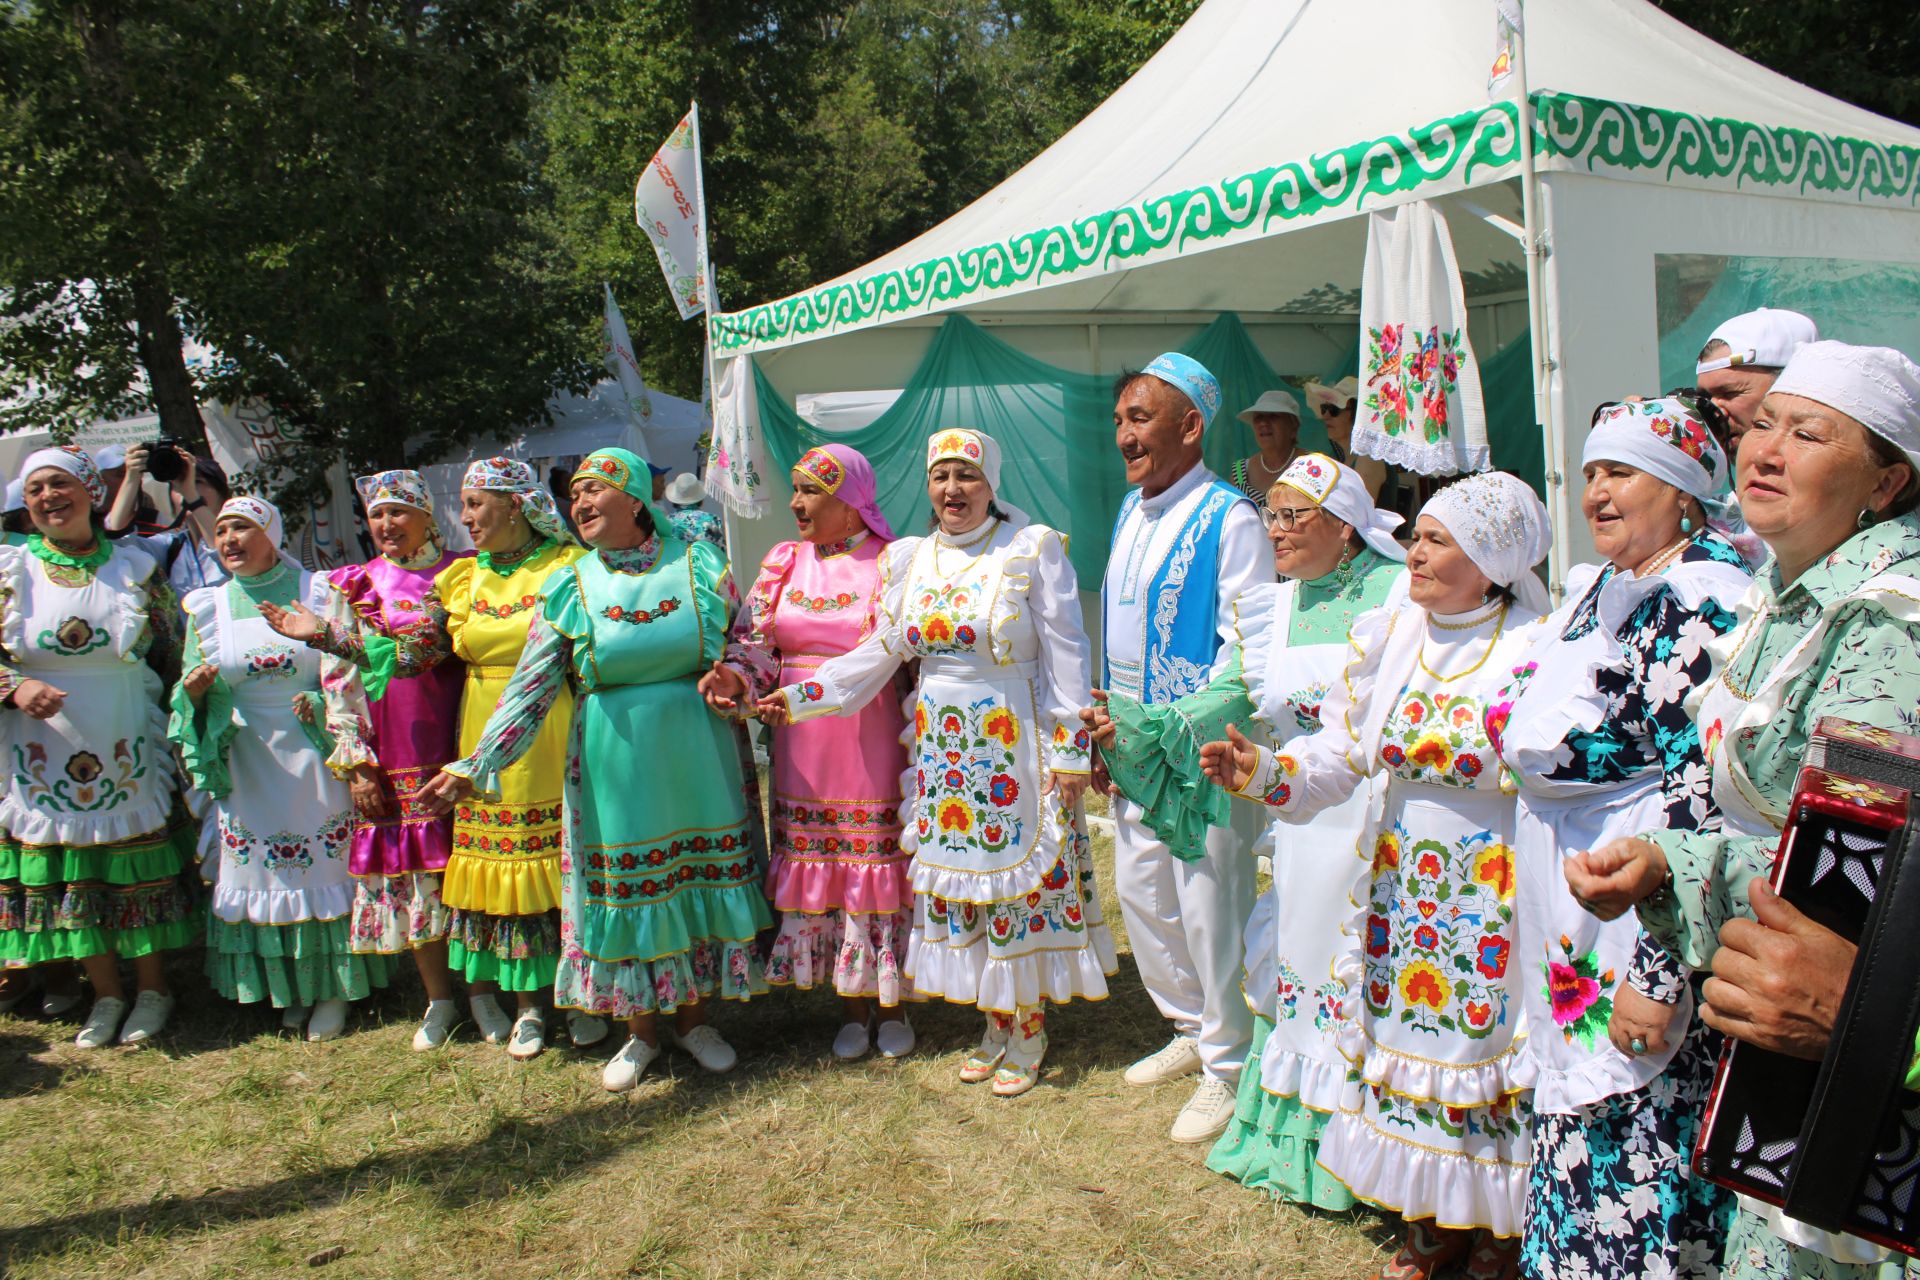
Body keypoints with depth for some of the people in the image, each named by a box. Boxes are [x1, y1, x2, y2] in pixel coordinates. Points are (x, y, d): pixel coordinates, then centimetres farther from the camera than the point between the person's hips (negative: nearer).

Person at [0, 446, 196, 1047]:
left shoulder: (136, 567, 1)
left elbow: (171, 655, 7)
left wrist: (172, 724, 0)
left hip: (129, 752, -1)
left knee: (141, 867, 5)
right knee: (68, 872, 8)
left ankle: (151, 989, 23)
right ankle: (106, 995, 25)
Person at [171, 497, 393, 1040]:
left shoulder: (318, 593, -3)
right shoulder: (207, 607, 5)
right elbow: (196, 695, 8)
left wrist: (323, 706, -18)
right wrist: (194, 690, -14)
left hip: (312, 760, -3)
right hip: (246, 765, 3)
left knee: (325, 864, 3)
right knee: (261, 870, 8)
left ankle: (332, 988, 17)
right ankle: (288, 987, 24)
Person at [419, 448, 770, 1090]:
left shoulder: (700, 565, 0)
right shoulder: (569, 588, 0)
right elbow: (529, 689, -4)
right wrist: (474, 766, -13)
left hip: (695, 756, 0)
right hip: (613, 764, 0)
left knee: (699, 878, 7)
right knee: (623, 893, 6)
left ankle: (694, 1019, 28)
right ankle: (641, 1032, 26)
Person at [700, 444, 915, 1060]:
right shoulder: (783, 563, 8)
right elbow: (755, 642, 1)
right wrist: (734, 678, -18)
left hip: (873, 743, -4)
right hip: (804, 748, 4)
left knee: (880, 865, 4)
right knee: (819, 868, 9)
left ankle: (892, 1003, 23)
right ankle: (851, 1005, 25)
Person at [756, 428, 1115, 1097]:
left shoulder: (1033, 549, -7)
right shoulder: (908, 558, 7)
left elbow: (1065, 655, -7)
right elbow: (882, 651, 8)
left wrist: (1071, 750, -9)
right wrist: (800, 696, 0)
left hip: (1014, 747, -4)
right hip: (940, 747, 5)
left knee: (1021, 872, 2)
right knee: (955, 875, 9)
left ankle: (1029, 1026, 21)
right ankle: (996, 1022, 26)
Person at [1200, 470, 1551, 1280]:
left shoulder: (1537, 647, -11)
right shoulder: (1387, 636, 3)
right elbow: (1342, 749, 0)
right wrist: (1267, 773, -15)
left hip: (1498, 891, -5)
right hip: (1401, 878, 5)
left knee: (1489, 1041, 4)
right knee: (1408, 1032, 12)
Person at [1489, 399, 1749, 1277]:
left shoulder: (1705, 605, -17)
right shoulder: (1595, 594, 11)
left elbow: (1708, 803, -23)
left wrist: (1661, 971, -24)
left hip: (1637, 935, -9)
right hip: (1570, 934, 9)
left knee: (1638, 1205, 4)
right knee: (1579, 1169, 20)